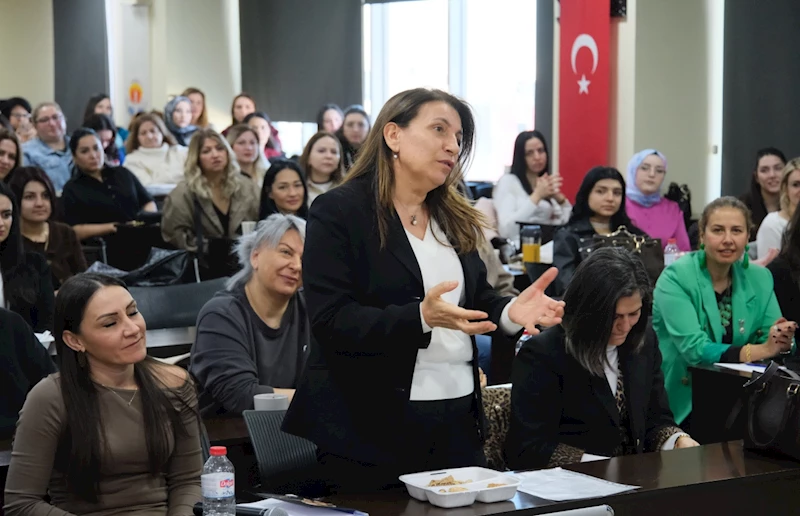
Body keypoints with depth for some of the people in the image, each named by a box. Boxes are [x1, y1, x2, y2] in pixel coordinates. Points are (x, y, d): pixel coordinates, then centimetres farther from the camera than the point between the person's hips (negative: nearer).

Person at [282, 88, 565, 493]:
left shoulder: (454, 219, 13)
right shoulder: (337, 212, -8)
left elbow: (478, 299, 16)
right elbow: (330, 323, -17)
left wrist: (510, 311, -8)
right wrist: (421, 317, -31)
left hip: (458, 420, 6)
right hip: (371, 426, -6)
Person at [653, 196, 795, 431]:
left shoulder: (760, 278, 6)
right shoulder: (675, 278, -11)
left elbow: (773, 341, -1)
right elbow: (694, 350, -22)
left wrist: (782, 341, -25)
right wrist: (762, 350, -29)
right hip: (681, 401, -5)